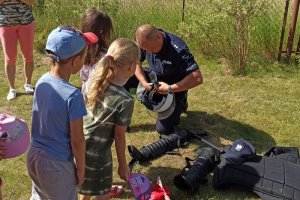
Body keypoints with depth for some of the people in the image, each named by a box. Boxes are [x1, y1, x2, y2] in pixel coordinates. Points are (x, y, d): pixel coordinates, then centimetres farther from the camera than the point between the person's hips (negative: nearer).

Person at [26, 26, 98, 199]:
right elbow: (77, 141, -19)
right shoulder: (73, 95, -27)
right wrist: (81, 169, -6)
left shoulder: (42, 81, -7)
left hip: (34, 154, 6)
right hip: (57, 163, -6)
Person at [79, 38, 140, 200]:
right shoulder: (125, 100, -25)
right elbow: (119, 136, -16)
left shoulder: (94, 79, -8)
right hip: (97, 153, -7)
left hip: (79, 144, 7)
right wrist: (122, 165, -2)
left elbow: (85, 109, 4)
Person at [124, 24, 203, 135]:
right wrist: (144, 82, -22)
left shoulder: (178, 49, -36)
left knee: (163, 129, -11)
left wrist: (170, 89, -34)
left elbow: (197, 78, -37)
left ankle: (179, 104, 18)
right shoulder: (145, 42, -18)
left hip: (174, 86, -5)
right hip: (154, 77, 5)